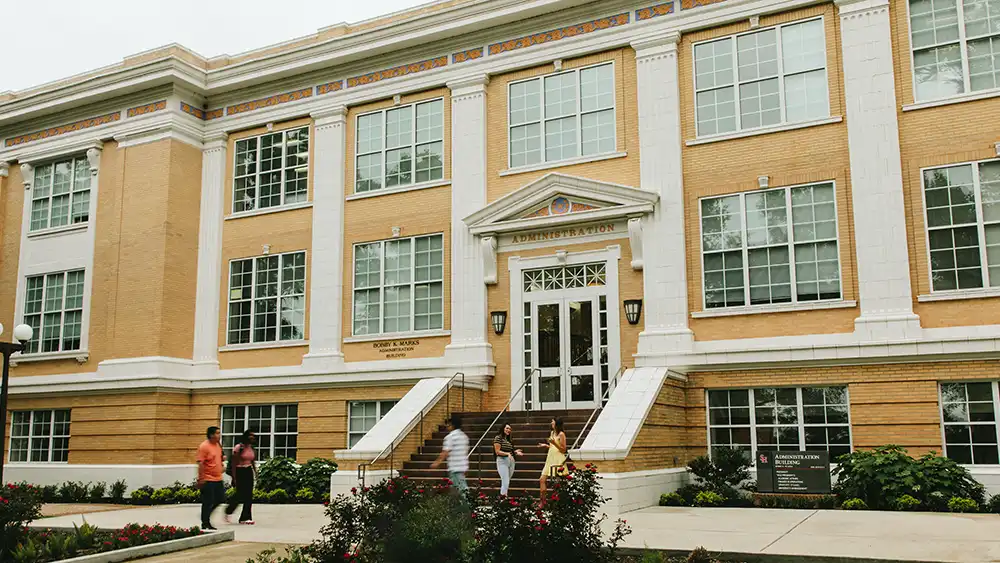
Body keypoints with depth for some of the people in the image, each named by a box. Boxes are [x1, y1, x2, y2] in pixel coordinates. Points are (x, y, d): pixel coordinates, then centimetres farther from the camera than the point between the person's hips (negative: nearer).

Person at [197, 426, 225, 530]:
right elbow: (200, 464, -18)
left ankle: (206, 514, 30)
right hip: (208, 480, -8)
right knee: (207, 502, -1)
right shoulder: (204, 446, -15)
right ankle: (205, 524, 10)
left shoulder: (218, 445, 11)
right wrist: (200, 479, -21)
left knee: (220, 499, 12)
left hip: (218, 479, 8)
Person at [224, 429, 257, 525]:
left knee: (249, 496, 3)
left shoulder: (251, 447, 9)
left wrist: (255, 473, 12)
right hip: (240, 472, -7)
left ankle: (245, 518, 7)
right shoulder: (239, 447, -11)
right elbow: (234, 463, -11)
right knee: (240, 495, -4)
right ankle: (228, 511, 21)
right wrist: (234, 477, -13)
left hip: (249, 472, 7)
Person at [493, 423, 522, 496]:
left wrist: (515, 452, 1)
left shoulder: (509, 439, 15)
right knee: (505, 482, -14)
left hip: (511, 462, 7)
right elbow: (497, 452, -11)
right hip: (502, 461, -7)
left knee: (507, 482, 9)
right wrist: (507, 453, -23)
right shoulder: (498, 438, -5)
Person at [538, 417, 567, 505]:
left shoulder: (561, 434, -8)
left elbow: (563, 450, -10)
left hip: (558, 460, -8)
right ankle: (542, 502, 8)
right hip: (550, 459, 8)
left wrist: (554, 443, -21)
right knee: (542, 480, 2)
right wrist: (546, 445, 13)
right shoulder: (552, 433, 17)